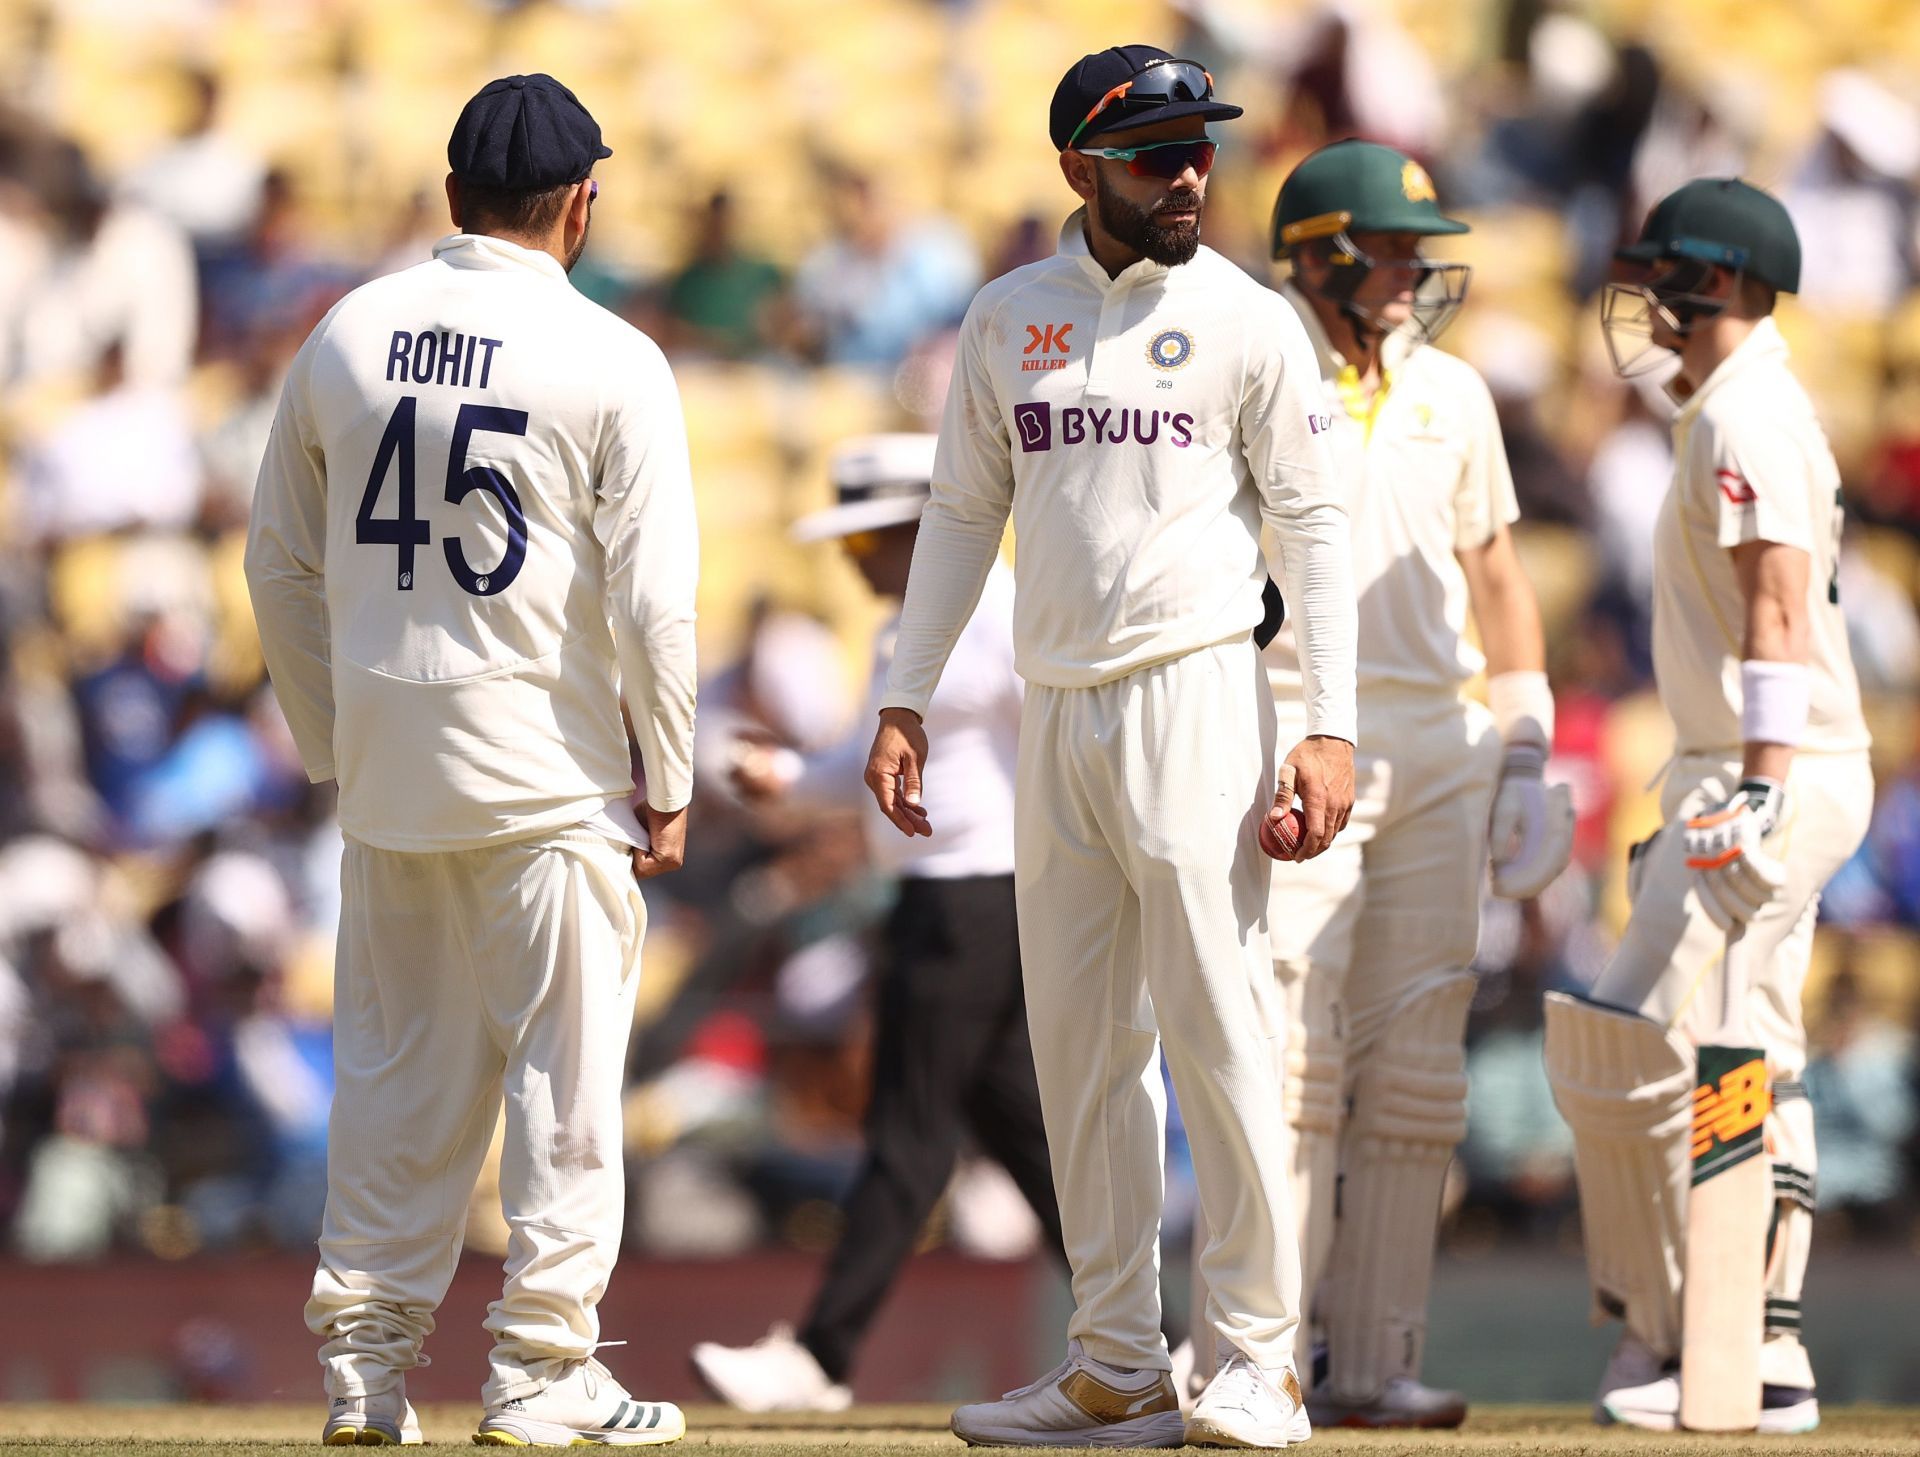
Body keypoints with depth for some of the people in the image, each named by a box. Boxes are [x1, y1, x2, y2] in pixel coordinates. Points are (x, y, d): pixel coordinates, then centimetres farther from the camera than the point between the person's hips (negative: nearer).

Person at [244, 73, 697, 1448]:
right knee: (563, 1067, 2)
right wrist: (670, 787, -2)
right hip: (546, 766, -5)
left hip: (385, 759, 5)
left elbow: (281, 566, 11)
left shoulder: (346, 337, 6)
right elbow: (653, 599, -10)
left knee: (396, 1065, 12)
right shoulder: (613, 363, -8)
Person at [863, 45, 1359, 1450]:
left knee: (1221, 1031, -9)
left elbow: (1314, 526, -4)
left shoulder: (1249, 322, -1)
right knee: (1081, 1050, 7)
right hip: (1058, 711, 5)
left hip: (1194, 696, -5)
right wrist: (906, 700, 11)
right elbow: (964, 513, 17)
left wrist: (1331, 728, -13)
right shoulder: (1010, 318, 11)